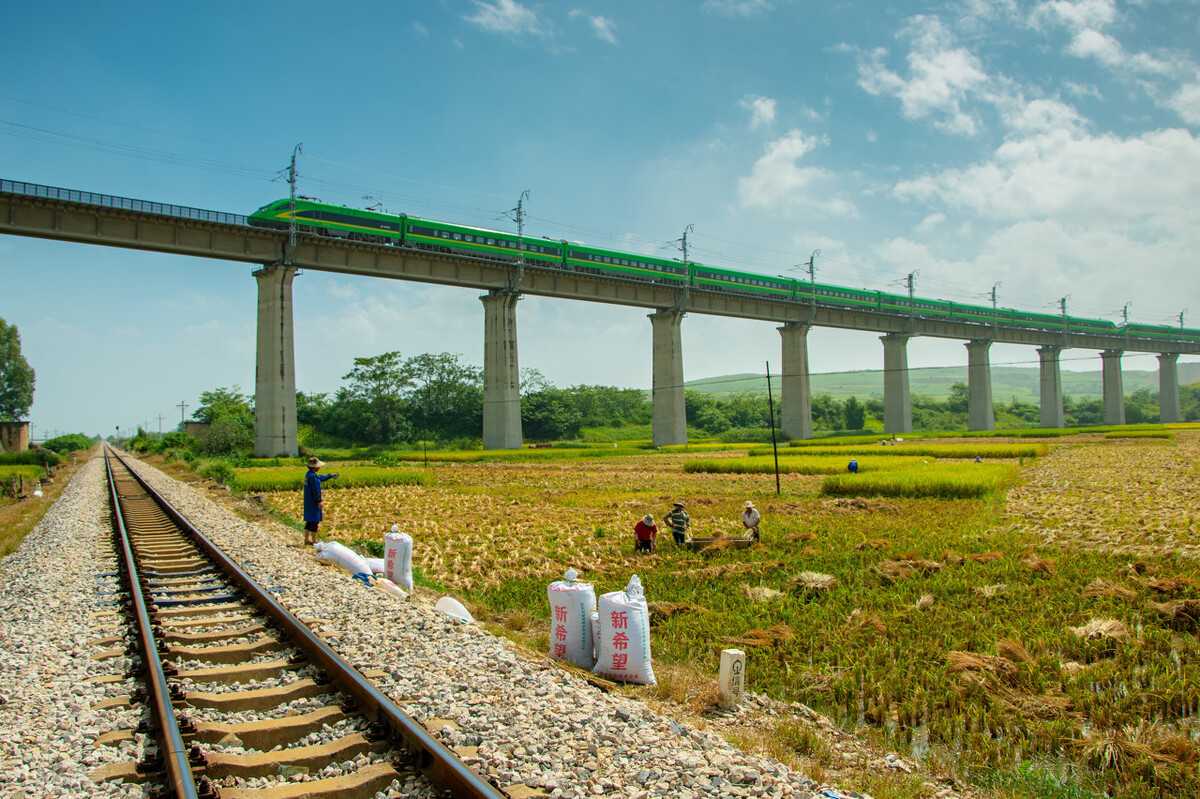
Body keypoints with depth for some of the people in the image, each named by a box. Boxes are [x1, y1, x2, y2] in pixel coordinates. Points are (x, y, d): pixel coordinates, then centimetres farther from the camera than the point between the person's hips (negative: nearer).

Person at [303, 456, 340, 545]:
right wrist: (319, 501, -16)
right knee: (315, 521, -3)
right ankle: (314, 540, 1)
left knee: (309, 520, 16)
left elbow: (320, 478, 28)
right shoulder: (312, 476, -21)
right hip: (314, 502, -10)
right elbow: (315, 490, -20)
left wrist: (330, 476, 36)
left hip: (308, 501, 10)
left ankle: (307, 538, 21)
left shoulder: (309, 474, 11)